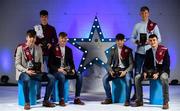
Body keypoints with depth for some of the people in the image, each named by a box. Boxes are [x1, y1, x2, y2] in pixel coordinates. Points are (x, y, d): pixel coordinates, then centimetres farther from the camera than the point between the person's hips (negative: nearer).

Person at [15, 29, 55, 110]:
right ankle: (27, 103, -25)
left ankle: (46, 101, -7)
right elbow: (17, 64, -7)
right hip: (23, 72, -4)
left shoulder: (38, 49, 9)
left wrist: (40, 71, -8)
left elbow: (40, 63, 12)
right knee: (26, 79, -41)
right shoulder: (20, 48, -4)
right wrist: (26, 71, -22)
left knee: (51, 78, -16)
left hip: (35, 72, 4)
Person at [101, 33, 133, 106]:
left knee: (128, 79, -36)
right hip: (115, 69, 3)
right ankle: (109, 98, -9)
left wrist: (125, 71, -22)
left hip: (125, 70, -3)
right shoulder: (113, 51, 8)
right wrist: (111, 71, -16)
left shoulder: (128, 50, 1)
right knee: (105, 78, -24)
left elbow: (131, 64, -4)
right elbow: (108, 64, 5)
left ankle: (127, 100, -22)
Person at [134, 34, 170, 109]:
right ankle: (139, 100, -8)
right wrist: (145, 73, -14)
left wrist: (158, 73, -25)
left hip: (162, 71, -5)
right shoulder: (148, 52, 8)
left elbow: (167, 64, -14)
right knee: (137, 77, -14)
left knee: (164, 78, -41)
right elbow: (145, 64, 8)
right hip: (152, 71, 5)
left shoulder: (164, 50, -8)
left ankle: (166, 102, -30)